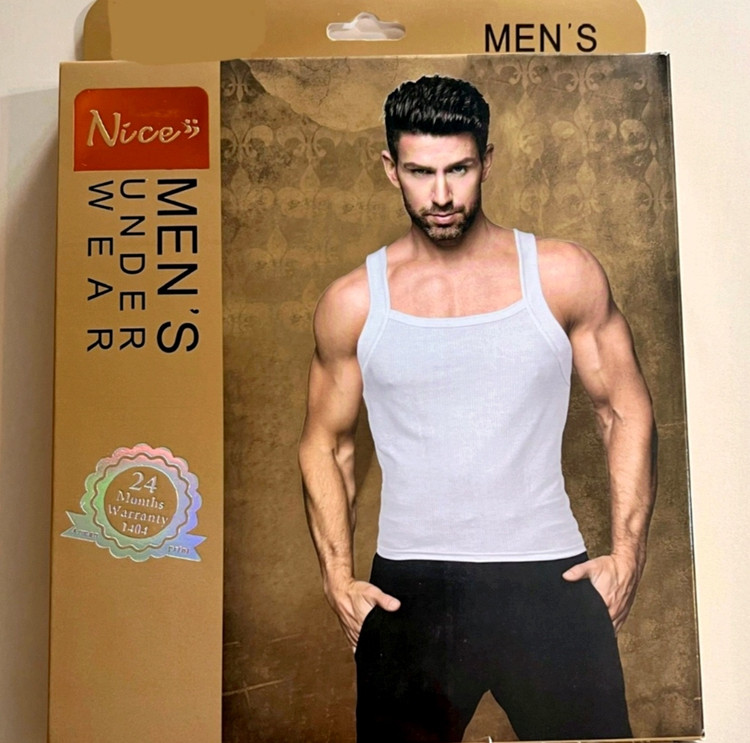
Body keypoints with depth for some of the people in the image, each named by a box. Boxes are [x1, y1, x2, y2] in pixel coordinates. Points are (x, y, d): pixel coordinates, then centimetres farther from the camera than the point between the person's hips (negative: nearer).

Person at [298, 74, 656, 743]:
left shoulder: (565, 275, -2)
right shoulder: (351, 304, -1)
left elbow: (626, 412, 5)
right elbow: (326, 445, 8)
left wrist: (628, 553, -3)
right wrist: (338, 579, 1)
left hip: (551, 577, 0)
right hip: (408, 589, 1)